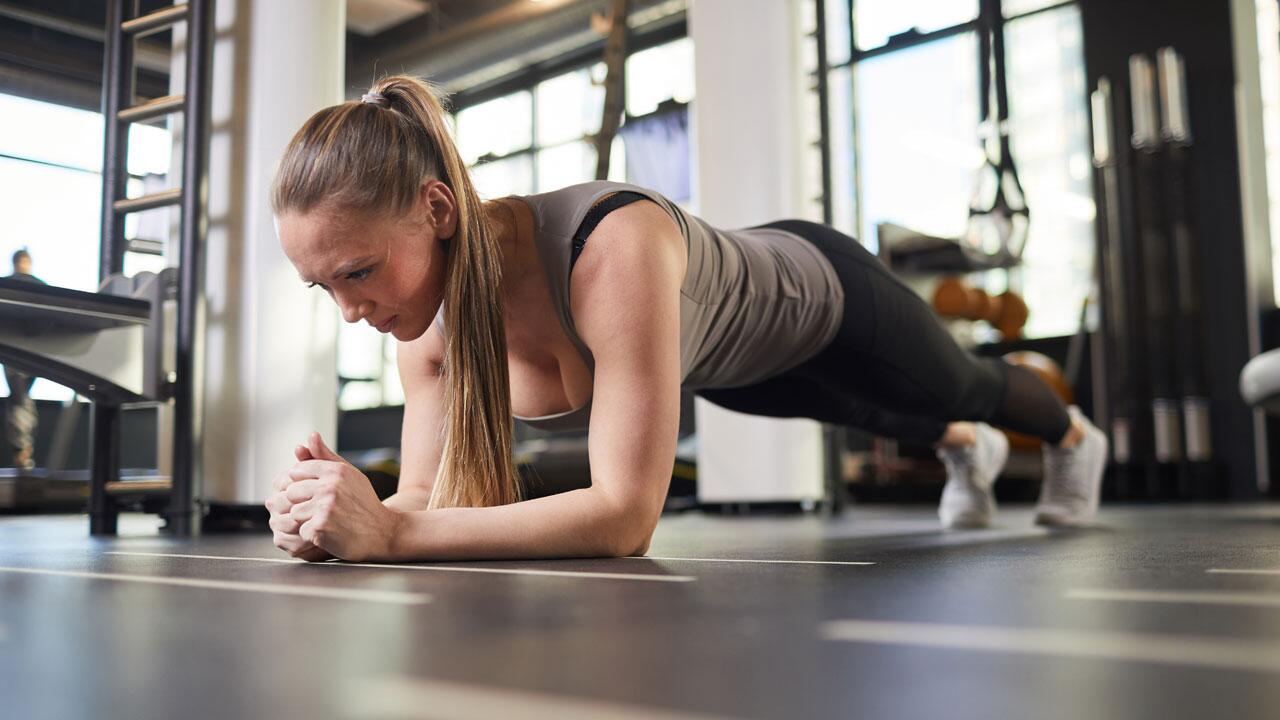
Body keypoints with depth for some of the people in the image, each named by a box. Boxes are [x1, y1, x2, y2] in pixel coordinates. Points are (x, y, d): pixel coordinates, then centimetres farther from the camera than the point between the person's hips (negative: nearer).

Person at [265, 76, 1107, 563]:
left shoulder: (613, 246, -50)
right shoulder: (428, 318, -28)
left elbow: (627, 516, -52)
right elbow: (429, 496, -22)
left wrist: (391, 530, -56)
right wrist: (341, 520, -44)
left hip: (818, 297, -5)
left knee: (963, 387, 29)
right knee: (869, 415, 36)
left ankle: (1075, 435, 67)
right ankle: (968, 449, 73)